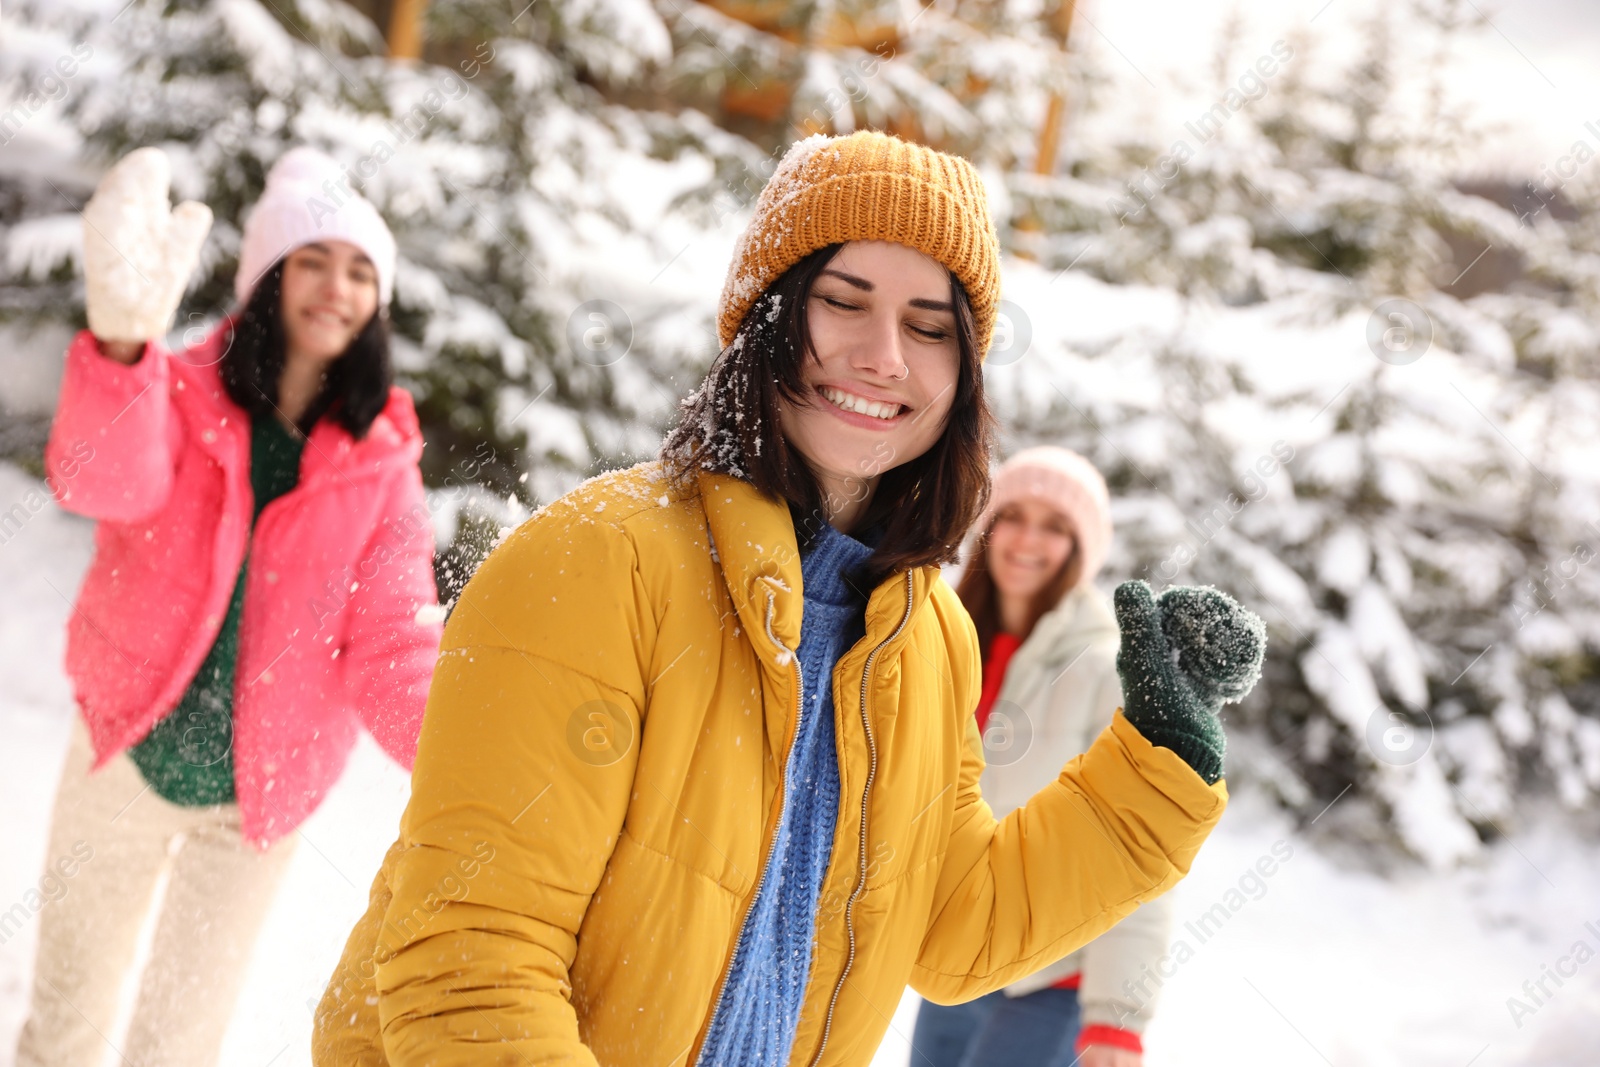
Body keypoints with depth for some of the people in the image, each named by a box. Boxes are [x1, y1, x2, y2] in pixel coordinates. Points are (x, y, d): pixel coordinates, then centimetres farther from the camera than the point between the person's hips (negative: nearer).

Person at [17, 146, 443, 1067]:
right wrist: (123, 338, -55)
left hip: (260, 796, 1)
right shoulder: (178, 396, -11)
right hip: (126, 759, 0)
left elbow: (392, 646, -13)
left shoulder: (380, 463, -7)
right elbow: (103, 481, -33)